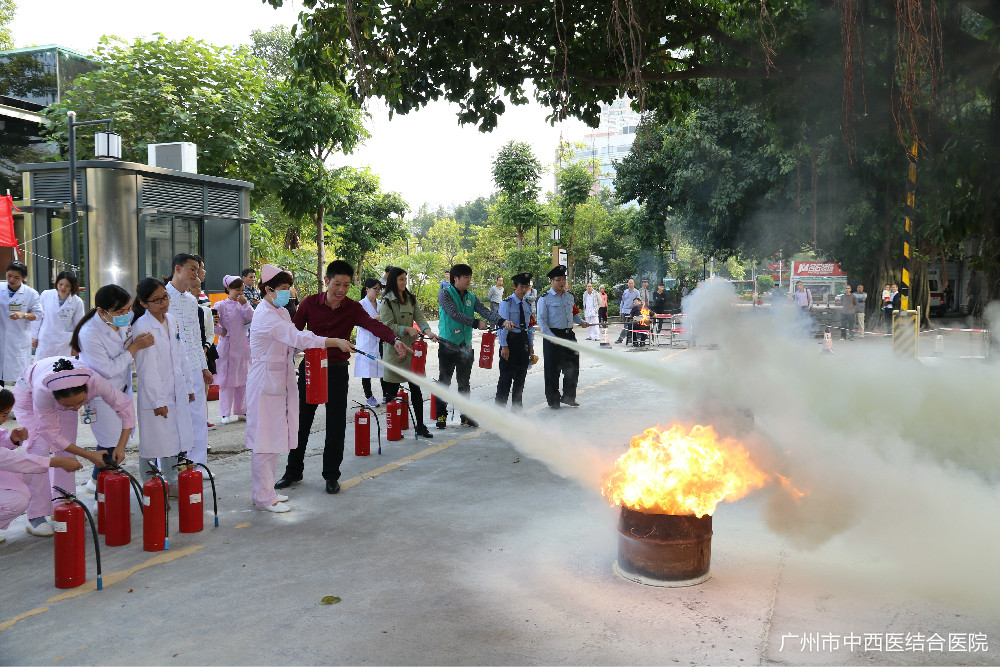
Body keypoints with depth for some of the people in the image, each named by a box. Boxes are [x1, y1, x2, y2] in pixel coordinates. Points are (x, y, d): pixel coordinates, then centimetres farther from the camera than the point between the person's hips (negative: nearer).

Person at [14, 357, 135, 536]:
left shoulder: (95, 382, -41)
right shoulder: (42, 392, -44)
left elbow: (126, 406, -25)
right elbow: (51, 433, -29)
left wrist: (121, 446, -29)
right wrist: (89, 455, -29)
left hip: (62, 394, 3)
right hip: (28, 392, -3)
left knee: (67, 449, -3)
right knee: (40, 448, -16)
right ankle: (35, 516, -10)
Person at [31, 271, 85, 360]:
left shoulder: (77, 302, -5)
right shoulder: (46, 295, -3)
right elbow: (38, 317, 6)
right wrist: (34, 336, 8)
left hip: (64, 343, -1)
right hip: (44, 341, 1)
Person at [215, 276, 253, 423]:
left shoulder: (243, 305, 10)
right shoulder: (222, 305, -5)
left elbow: (251, 319, -4)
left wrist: (245, 304, -8)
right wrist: (220, 331, -8)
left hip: (242, 346, 5)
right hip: (227, 346, -5)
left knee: (242, 379, 9)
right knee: (227, 379, -1)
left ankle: (240, 411, 19)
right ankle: (226, 413, 5)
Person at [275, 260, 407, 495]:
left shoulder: (352, 308, -5)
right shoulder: (310, 303, -2)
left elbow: (373, 324, -21)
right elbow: (294, 331, -1)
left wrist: (394, 340, -39)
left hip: (337, 370, -1)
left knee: (336, 425, 3)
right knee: (301, 421, 9)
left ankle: (331, 475, 18)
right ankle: (293, 471, 26)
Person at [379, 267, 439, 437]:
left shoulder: (411, 298, 12)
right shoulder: (386, 302, -5)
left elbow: (419, 317, 3)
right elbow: (388, 325, -11)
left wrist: (427, 331, -15)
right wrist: (407, 329, -21)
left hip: (410, 347, 5)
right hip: (393, 348, -5)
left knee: (416, 388, 4)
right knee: (392, 389, 4)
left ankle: (420, 425, 8)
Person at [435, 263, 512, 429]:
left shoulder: (471, 297, 10)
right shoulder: (445, 294, -6)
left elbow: (485, 312, -1)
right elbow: (454, 314, -18)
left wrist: (502, 321, -17)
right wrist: (476, 323, -19)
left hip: (466, 346, 5)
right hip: (448, 345, -5)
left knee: (464, 383, 11)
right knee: (444, 381, 2)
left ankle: (466, 415, 19)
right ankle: (441, 415, 12)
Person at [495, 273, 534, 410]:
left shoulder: (527, 305, 13)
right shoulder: (507, 303, -7)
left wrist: (531, 345, 11)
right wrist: (504, 346, -16)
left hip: (523, 340, 6)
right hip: (510, 340, -6)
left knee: (521, 376, 12)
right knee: (506, 376, -3)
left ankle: (517, 407, 22)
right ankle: (500, 407, 5)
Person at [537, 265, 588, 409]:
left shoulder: (569, 297, 12)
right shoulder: (545, 299, -6)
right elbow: (541, 321, -10)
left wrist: (580, 322, 10)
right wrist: (551, 337, -18)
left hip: (569, 335, 6)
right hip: (553, 336, -6)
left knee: (572, 367, 11)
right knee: (552, 370, 1)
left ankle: (568, 396, 27)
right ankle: (553, 400, 13)